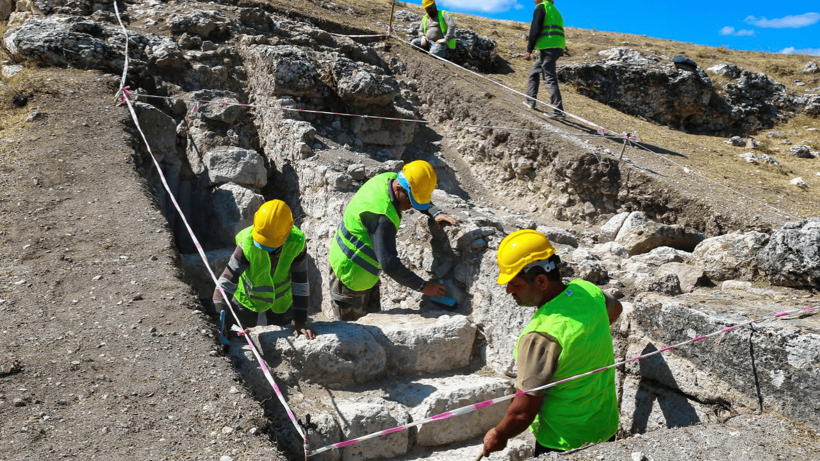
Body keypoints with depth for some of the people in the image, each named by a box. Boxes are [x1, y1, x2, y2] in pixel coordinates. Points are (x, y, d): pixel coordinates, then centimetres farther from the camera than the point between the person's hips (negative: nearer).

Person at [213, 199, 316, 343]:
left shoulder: (297, 244, -30)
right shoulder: (247, 245, -34)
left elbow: (300, 284, -22)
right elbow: (226, 281, -31)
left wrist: (300, 322, -21)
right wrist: (222, 320, -39)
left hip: (281, 304, 1)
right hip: (247, 302, -1)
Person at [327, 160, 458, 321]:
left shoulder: (390, 178, -9)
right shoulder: (382, 215, -35)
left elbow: (421, 199, 14)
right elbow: (389, 264, -35)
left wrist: (436, 213, -5)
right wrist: (423, 286, -26)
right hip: (351, 275, -9)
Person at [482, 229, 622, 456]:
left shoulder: (540, 337, -33)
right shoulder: (588, 290, -10)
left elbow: (524, 412, -27)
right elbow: (615, 309, 18)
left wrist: (498, 435, -7)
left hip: (564, 444, -7)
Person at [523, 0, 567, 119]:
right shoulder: (555, 10, 26)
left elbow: (535, 29, -10)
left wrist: (529, 50, -9)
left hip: (548, 47, -9)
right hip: (558, 47, 9)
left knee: (549, 79, -12)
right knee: (534, 71, 23)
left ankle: (558, 110, -18)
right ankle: (530, 101, 24)